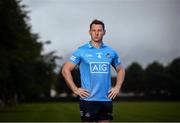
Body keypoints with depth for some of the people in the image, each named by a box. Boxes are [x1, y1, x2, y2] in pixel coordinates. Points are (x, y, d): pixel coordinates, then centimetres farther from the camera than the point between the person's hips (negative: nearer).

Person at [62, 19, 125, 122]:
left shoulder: (111, 52, 9)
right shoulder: (81, 51, -1)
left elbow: (120, 70, 23)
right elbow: (66, 70, -1)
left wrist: (117, 88, 10)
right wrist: (75, 89, -7)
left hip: (106, 99, 4)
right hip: (88, 99, -3)